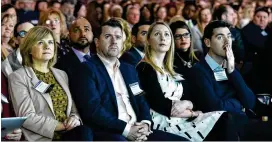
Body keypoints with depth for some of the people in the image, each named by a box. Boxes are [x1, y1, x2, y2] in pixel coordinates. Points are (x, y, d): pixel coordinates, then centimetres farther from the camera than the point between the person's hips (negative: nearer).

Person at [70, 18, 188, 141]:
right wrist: (125, 129, -16)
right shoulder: (87, 69, -1)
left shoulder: (129, 69, 23)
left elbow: (140, 101, 19)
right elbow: (92, 109, -12)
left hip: (137, 132, 8)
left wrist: (145, 124, -3)